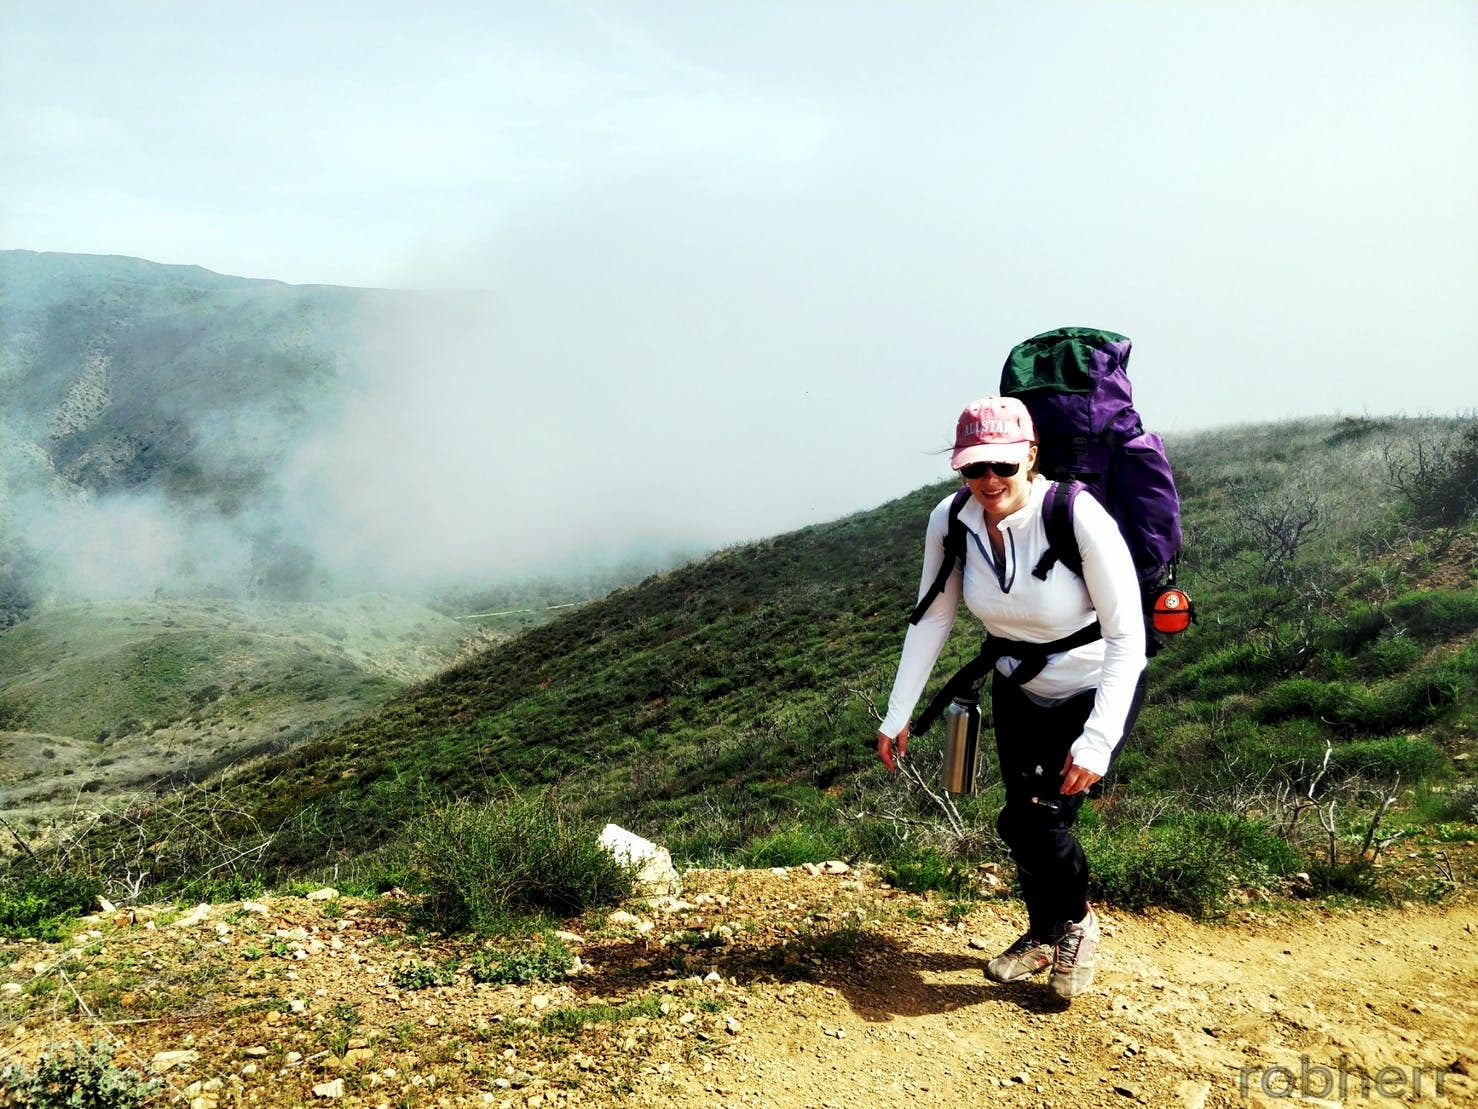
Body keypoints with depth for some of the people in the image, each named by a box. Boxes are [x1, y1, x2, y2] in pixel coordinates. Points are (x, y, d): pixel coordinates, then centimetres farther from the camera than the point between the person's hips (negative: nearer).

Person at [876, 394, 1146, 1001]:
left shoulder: (1078, 516, -31)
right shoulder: (950, 519, -18)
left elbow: (1127, 638, -27)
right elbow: (930, 619, -8)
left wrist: (1097, 741, -34)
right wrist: (897, 716, -9)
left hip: (1098, 689, -4)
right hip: (1018, 690, 5)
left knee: (1042, 817, -15)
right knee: (1020, 822, 11)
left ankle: (1077, 924, 19)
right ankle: (1043, 937, 41)